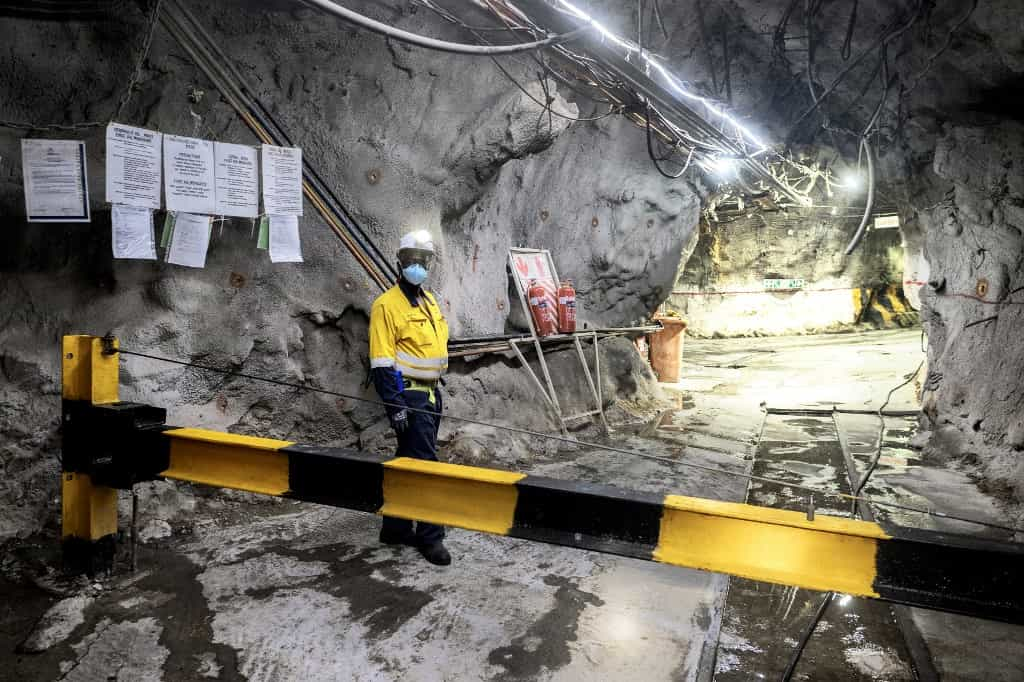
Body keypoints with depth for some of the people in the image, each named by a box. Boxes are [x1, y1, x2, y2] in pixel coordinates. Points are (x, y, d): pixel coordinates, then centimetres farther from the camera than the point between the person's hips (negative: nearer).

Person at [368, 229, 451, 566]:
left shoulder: (429, 301, 14)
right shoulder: (387, 304, -12)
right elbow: (381, 362, -16)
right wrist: (394, 405, -21)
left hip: (430, 393, 8)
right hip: (409, 395, -8)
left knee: (407, 462, 15)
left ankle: (395, 527, 25)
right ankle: (430, 536, 6)